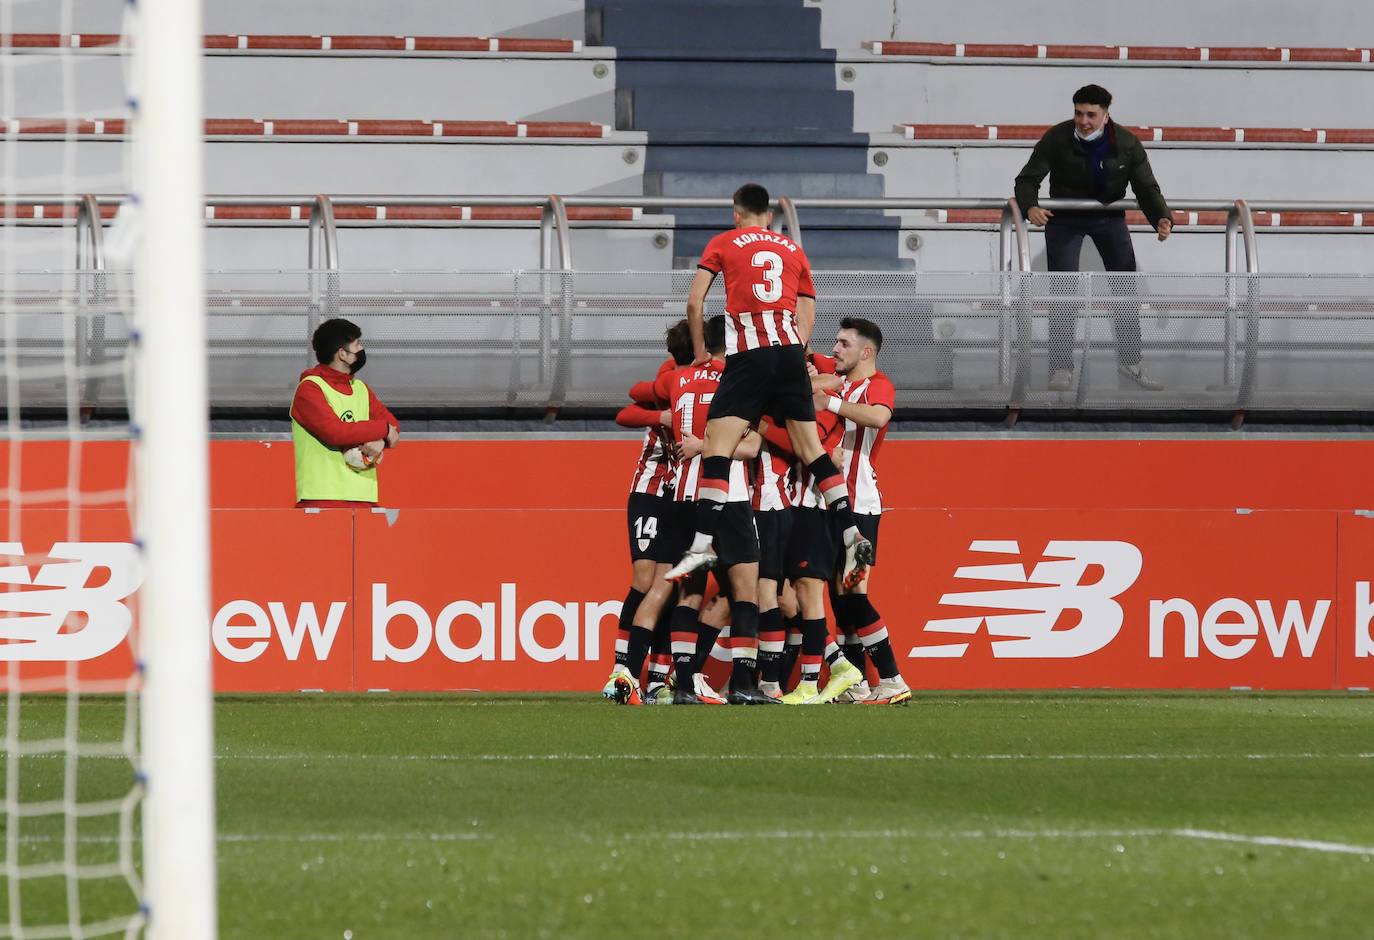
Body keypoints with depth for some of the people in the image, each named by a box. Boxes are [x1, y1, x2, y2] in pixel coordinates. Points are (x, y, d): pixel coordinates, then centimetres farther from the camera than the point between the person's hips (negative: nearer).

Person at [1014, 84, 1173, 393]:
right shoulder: (1057, 139, -22)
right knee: (1063, 293, -10)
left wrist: (1161, 219, -32)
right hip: (1065, 219, -2)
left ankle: (1130, 361, 16)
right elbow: (1028, 179, -17)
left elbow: (1146, 188, -12)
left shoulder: (1127, 144, -18)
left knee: (1127, 288, 2)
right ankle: (1061, 369, -6)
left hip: (1109, 218, 2)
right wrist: (1030, 207, -39)